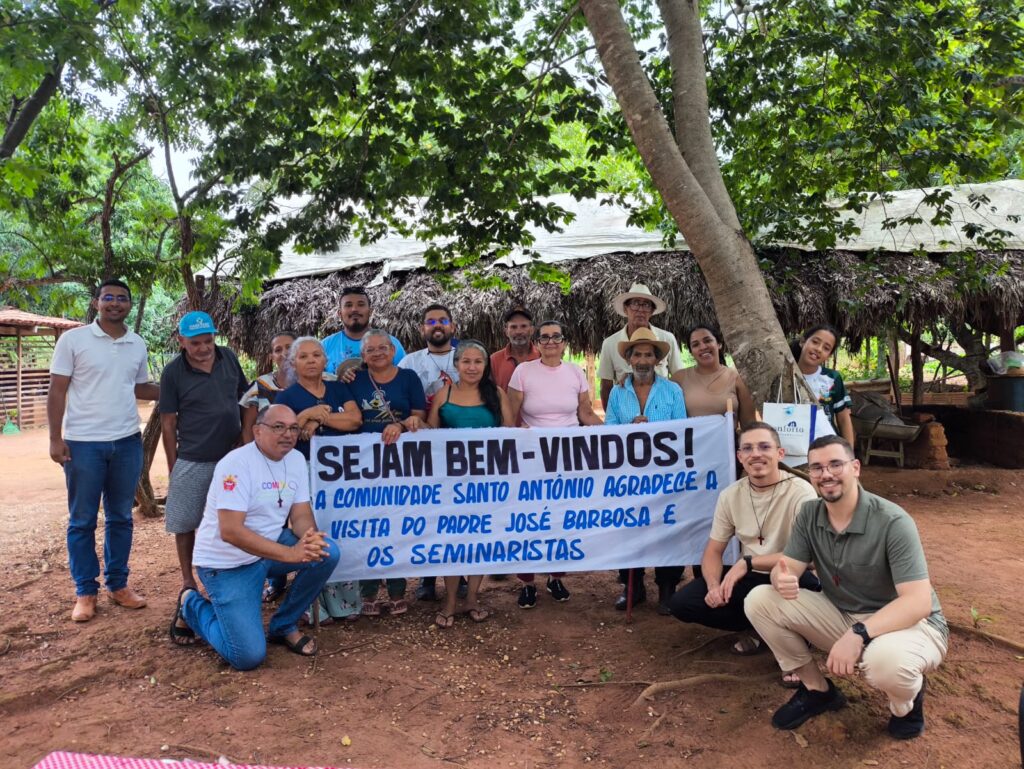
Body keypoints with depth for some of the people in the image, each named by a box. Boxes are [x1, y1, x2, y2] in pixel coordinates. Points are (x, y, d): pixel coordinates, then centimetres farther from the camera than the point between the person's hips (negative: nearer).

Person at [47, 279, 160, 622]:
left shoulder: (138, 345, 7)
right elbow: (57, 391, -5)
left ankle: (118, 584, 24)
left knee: (120, 517, 12)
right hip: (83, 443, -4)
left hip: (128, 442, 4)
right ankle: (85, 592, 17)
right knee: (82, 520, 6)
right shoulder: (73, 339, -6)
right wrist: (55, 438, -10)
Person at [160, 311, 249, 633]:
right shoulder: (173, 372, -9)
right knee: (186, 524, 9)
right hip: (193, 462, -3)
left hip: (232, 457, 3)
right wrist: (173, 467, -4)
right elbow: (168, 423, -5)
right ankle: (188, 581, 25)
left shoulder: (228, 358, 0)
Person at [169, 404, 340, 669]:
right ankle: (191, 605, 14)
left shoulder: (296, 459, -1)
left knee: (327, 552, -18)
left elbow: (301, 514, -2)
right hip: (227, 562, -6)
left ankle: (285, 626, 4)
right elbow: (230, 531, -29)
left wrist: (310, 537, -27)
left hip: (271, 545, 7)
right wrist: (290, 553, -33)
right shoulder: (236, 463, -23)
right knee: (248, 656, -14)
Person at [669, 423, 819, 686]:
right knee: (682, 603, -12)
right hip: (748, 577, 5)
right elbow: (713, 551, 2)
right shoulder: (730, 496, -3)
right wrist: (714, 586, -18)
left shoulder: (800, 492, -18)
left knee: (804, 581, -41)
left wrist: (748, 563, -31)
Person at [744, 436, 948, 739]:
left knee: (885, 659, -42)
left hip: (910, 623, -5)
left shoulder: (892, 522, -22)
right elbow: (786, 570, -8)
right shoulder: (809, 515, -5)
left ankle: (907, 700, -1)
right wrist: (783, 580, -35)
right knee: (759, 600, -12)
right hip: (843, 615, 5)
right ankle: (817, 689, 7)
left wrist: (858, 634, -41)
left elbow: (918, 601, -28)